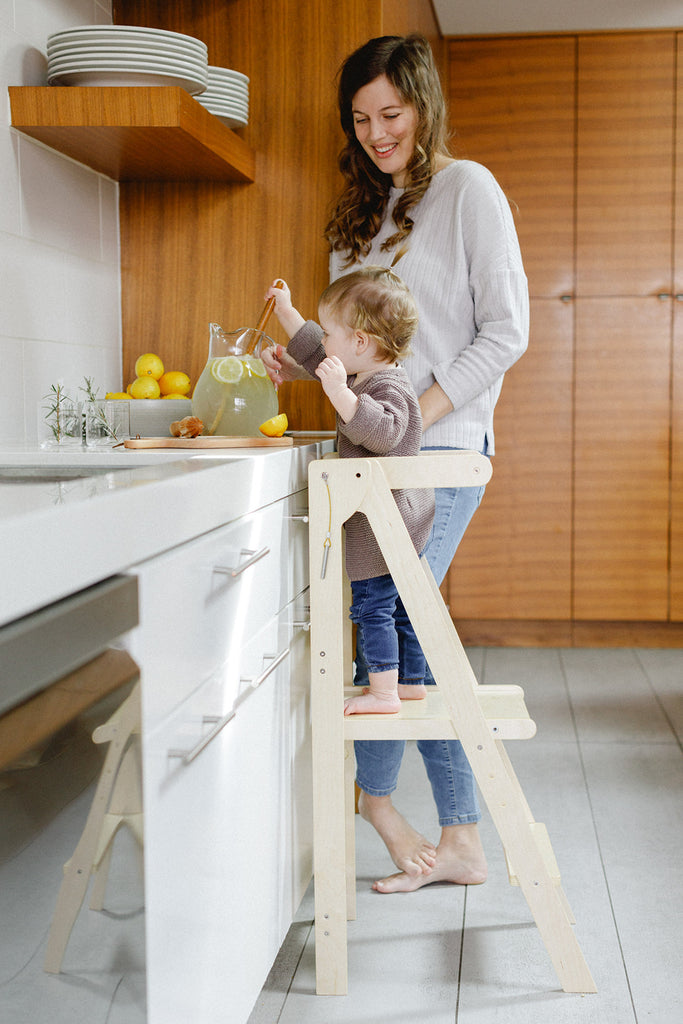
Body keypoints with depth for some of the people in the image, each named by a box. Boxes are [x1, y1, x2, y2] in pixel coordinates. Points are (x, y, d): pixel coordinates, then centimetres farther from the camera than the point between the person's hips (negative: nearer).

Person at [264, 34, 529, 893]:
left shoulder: (466, 189, -2)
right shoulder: (363, 209, 18)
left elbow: (506, 330, -8)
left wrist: (419, 412, -16)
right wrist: (304, 360, 2)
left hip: (442, 444, -7)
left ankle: (373, 799, 11)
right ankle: (460, 843, 14)